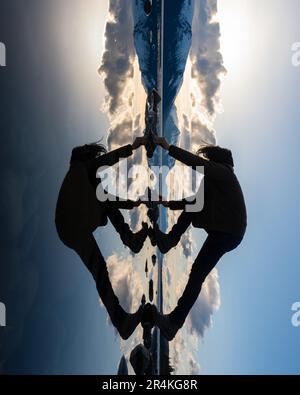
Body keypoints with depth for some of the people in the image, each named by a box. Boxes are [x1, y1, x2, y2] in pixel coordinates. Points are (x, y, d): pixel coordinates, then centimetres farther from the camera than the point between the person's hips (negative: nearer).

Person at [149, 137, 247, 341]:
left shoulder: (222, 171, -6)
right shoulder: (212, 180, 23)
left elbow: (196, 162, -22)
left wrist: (169, 147, -18)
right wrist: (169, 203, 12)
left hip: (228, 233, -10)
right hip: (222, 230, 10)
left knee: (197, 274, -13)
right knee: (192, 204, 12)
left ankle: (174, 322, -12)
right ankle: (170, 239, -1)